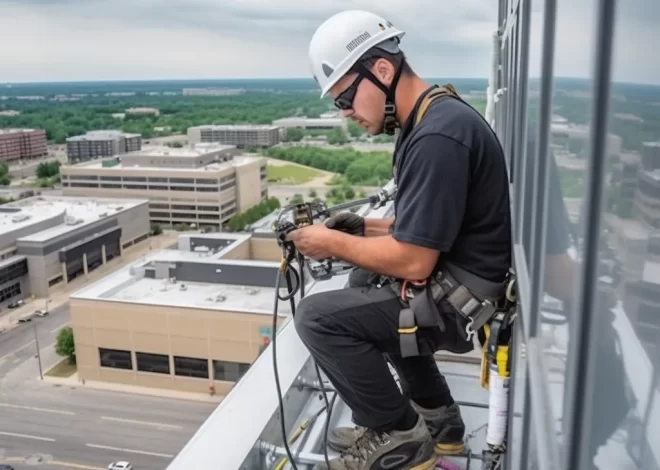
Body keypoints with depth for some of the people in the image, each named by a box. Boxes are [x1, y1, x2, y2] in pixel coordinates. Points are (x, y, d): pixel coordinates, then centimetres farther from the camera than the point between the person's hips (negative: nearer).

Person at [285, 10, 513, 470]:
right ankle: (435, 416, 25)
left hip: (461, 303, -10)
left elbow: (414, 262, -26)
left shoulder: (437, 136, -24)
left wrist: (334, 243, -12)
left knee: (318, 317, -14)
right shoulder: (434, 118, 9)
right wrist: (367, 228, 6)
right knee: (364, 283, 27)